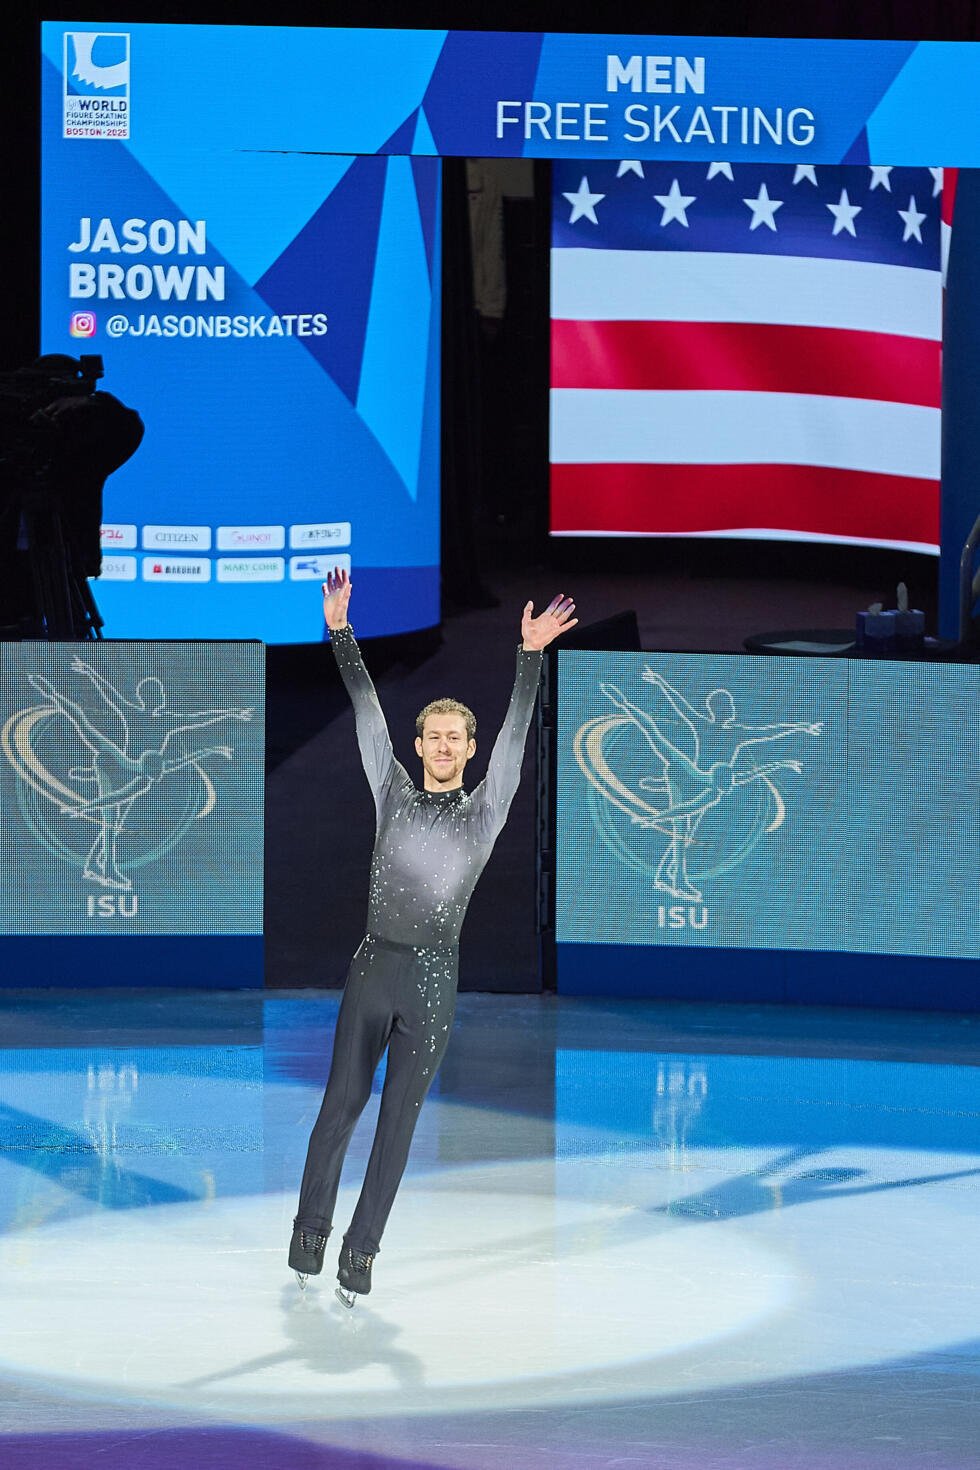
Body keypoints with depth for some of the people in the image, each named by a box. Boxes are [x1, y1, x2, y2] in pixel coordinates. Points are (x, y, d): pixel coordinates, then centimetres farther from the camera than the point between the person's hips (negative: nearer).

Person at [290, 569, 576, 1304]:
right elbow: (368, 714, 4)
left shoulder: (485, 811, 6)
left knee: (399, 1121, 1)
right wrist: (341, 634, -2)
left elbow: (515, 733, -3)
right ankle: (311, 1228, 10)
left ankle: (360, 1252, 2)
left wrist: (531, 656, -12)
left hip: (434, 981, -1)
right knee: (341, 1103, 3)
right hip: (374, 968, 1)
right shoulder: (394, 796, 9)